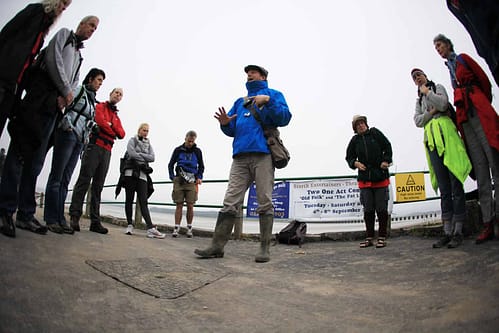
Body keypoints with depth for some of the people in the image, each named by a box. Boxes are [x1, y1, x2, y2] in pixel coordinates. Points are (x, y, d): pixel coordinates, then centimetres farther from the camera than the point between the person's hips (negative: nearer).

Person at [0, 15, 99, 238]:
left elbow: (75, 82, 18)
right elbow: (53, 57, -2)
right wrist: (66, 90, -3)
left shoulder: (79, 56, 30)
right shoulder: (64, 34, 14)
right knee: (20, 151, -13)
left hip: (55, 105, 6)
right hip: (41, 94, -6)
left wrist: (66, 96, -3)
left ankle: (25, 215, -3)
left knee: (36, 160, -1)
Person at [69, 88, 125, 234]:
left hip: (107, 151, 6)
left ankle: (95, 221, -2)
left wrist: (112, 125, -4)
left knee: (98, 186, 1)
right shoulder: (100, 106, 9)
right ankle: (74, 216, -12)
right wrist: (113, 132, 3)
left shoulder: (116, 117, 26)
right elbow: (100, 121, -11)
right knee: (84, 181, -11)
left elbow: (122, 134, 10)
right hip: (95, 146, -6)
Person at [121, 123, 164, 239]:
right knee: (129, 200, 0)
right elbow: (131, 153, -9)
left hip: (142, 175, 2)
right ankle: (130, 225, 6)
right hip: (131, 172, -2)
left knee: (143, 201, -6)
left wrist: (139, 154, -5)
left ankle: (151, 228, -18)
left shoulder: (148, 144, 20)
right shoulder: (132, 140, 10)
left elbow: (152, 158, 4)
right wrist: (144, 158, 0)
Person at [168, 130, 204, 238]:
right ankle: (176, 228, 3)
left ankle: (189, 228, 8)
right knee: (179, 205, 0)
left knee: (190, 206, -2)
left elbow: (201, 166, 17)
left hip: (191, 181, 0)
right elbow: (171, 164, 12)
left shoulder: (197, 151, 9)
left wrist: (199, 177, 3)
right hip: (179, 180, 0)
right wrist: (172, 177, 0)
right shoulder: (178, 150, 7)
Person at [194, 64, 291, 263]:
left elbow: (285, 118, -1)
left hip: (263, 155, -4)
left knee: (264, 203, -6)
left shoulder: (273, 94, 16)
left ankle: (265, 248, -1)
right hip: (240, 157, 5)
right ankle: (217, 245, -1)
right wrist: (225, 123, 1)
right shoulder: (240, 102, 29)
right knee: (230, 202, -2)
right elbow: (232, 131, 23)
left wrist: (268, 101, -13)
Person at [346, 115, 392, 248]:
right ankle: (369, 238, 13)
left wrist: (386, 160, -7)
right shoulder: (355, 140, 7)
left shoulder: (375, 133, 3)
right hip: (364, 179, 2)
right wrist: (355, 163, -9)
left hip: (380, 177, -2)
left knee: (381, 208, 2)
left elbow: (387, 146, 5)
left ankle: (382, 237, 11)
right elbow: (349, 157, 11)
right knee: (368, 209, 5)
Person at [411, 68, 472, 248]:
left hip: (445, 132, -5)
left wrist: (427, 92, 5)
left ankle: (458, 231, -10)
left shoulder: (437, 87, 16)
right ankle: (448, 232, -1)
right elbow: (417, 121, 13)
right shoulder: (419, 100, 29)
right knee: (443, 187, 0)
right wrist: (430, 112, -2)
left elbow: (442, 103, -5)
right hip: (431, 139, 5)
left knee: (455, 182, -11)